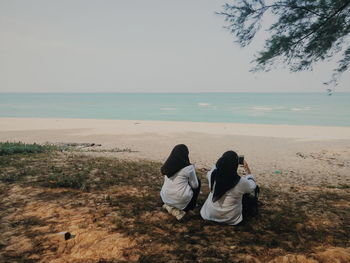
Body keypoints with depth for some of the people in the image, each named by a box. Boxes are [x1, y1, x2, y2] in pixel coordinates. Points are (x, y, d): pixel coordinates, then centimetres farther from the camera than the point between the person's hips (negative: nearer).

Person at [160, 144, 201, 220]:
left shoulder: (167, 165, 2)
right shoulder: (188, 167, -15)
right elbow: (195, 185, -3)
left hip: (165, 198, 6)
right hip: (181, 200, -6)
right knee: (198, 181, 17)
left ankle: (170, 206, 17)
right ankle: (184, 209, 15)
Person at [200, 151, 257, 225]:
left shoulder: (212, 175, -20)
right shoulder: (241, 182, -27)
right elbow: (252, 187, -3)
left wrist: (224, 162, 8)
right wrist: (248, 171, 7)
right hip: (231, 219, -2)